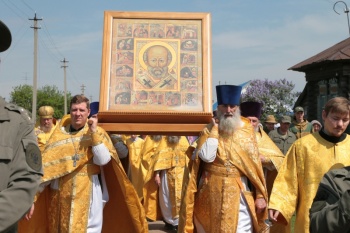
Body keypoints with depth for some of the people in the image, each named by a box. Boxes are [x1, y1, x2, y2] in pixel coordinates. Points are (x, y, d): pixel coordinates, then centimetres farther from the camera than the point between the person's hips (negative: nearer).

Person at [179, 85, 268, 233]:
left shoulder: (247, 130, 1)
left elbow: (255, 164, 0)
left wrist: (260, 195, -2)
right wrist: (215, 129, -12)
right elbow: (207, 156, -19)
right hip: (212, 192, 0)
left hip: (238, 193, 0)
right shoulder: (209, 130, -1)